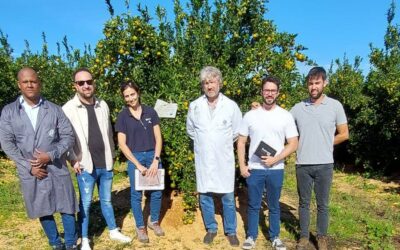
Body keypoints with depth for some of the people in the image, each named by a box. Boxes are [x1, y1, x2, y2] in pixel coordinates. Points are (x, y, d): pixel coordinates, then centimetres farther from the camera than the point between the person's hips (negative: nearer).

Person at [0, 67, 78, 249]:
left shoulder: (54, 110, 1)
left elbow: (68, 137, -1)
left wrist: (51, 155, -16)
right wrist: (29, 166, -10)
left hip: (57, 169, -1)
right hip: (29, 172, 1)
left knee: (67, 208, 5)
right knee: (43, 211, 14)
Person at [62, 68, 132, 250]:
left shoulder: (103, 105, 5)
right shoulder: (68, 109, -9)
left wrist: (112, 156, 10)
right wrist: (73, 160, -14)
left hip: (106, 165, 4)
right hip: (85, 166, -4)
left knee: (106, 200, 18)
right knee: (85, 203, 9)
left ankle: (114, 231, 33)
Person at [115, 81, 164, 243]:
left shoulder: (150, 112, -1)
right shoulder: (122, 116, -5)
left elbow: (158, 138, -2)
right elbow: (122, 144, -7)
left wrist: (156, 160, -11)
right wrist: (138, 164, -12)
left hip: (153, 155, 1)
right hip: (134, 158, -1)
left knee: (156, 192, 10)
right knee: (136, 194, 9)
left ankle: (154, 221, 32)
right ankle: (140, 227, 27)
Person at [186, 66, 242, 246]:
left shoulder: (231, 105, -7)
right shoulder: (194, 106, -2)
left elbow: (237, 131, 4)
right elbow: (190, 130, 14)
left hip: (224, 160, -1)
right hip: (203, 160, 2)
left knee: (228, 198, 7)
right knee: (205, 197, 11)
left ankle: (231, 231, 25)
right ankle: (211, 229, 30)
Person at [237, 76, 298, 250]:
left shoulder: (286, 116, -3)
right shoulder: (250, 115, 0)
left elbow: (293, 144, -4)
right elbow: (241, 142, 4)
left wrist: (275, 159, -14)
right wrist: (242, 165, -3)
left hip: (276, 169, 0)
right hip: (254, 169, 0)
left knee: (274, 206, 14)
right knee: (254, 205, 12)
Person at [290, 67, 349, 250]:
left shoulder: (335, 106, -2)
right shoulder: (298, 108, 2)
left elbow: (344, 134, 3)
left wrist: (324, 144, 0)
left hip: (324, 165, -1)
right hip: (302, 164, 1)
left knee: (322, 204, 12)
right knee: (304, 203, 13)